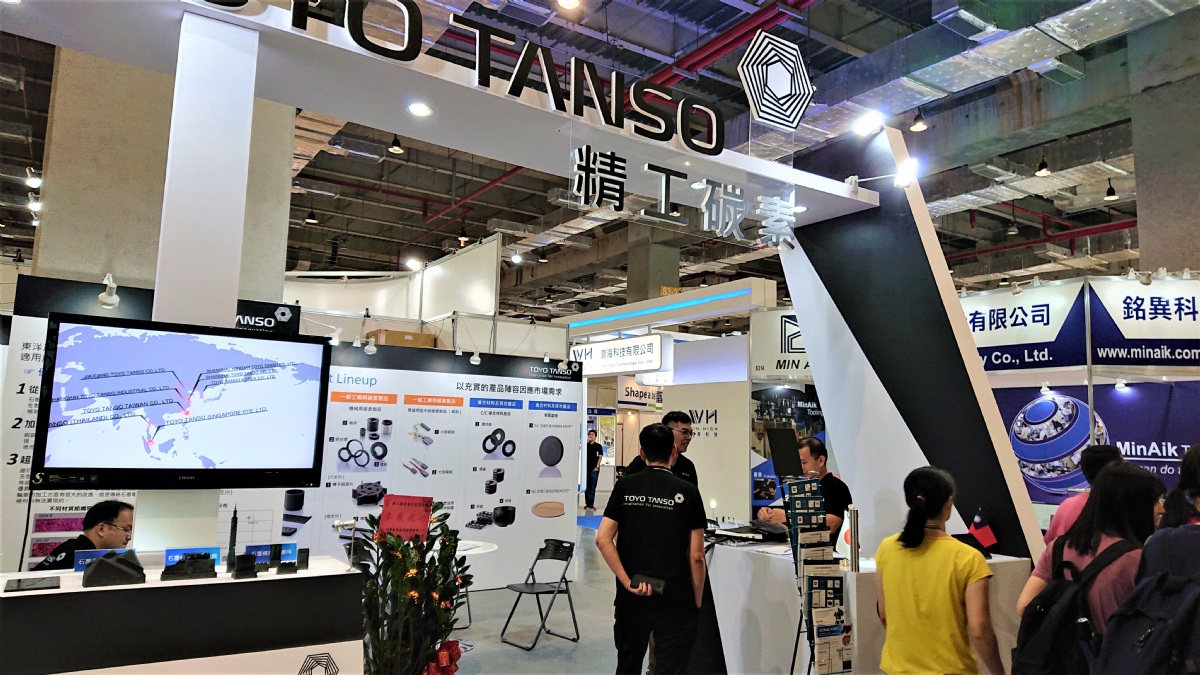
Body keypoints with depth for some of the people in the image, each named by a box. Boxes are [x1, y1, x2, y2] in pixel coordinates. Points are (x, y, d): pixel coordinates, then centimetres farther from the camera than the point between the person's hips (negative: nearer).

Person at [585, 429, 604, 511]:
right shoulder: (586, 445, 8)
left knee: (592, 488, -3)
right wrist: (587, 441, -11)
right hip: (586, 469, 2)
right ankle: (587, 503, 15)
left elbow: (600, 457, 0)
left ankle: (590, 505, -3)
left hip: (594, 470, -2)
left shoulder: (598, 446, 4)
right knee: (586, 488, 7)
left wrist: (597, 466, -10)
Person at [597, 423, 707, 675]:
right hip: (675, 601, -2)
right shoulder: (688, 492, -6)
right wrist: (697, 602, 4)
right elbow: (696, 557, -7)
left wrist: (628, 582, -7)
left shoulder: (624, 487, 0)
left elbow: (603, 539, -8)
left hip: (631, 599, 3)